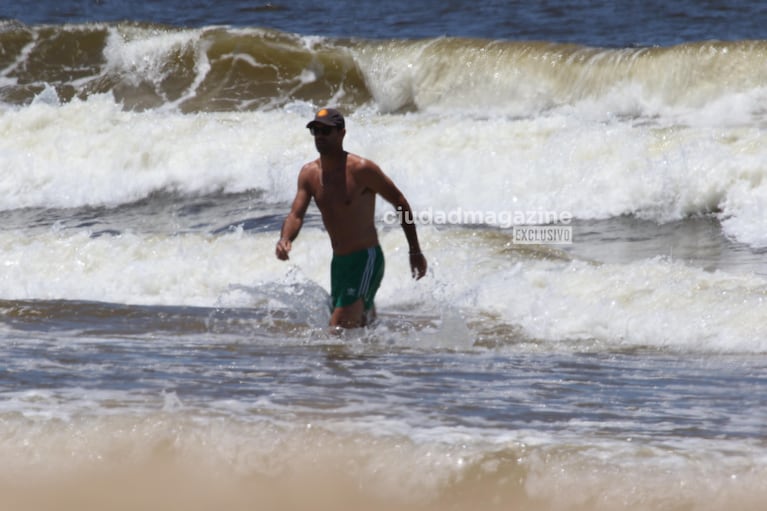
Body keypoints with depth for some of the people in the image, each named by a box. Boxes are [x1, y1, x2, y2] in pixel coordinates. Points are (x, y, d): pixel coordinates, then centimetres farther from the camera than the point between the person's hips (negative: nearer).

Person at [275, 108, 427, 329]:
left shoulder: (361, 169, -14)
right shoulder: (309, 174, 4)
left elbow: (400, 202, -6)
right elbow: (296, 215, -2)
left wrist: (415, 252, -3)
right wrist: (284, 240, -26)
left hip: (366, 260, -7)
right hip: (338, 262, 7)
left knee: (339, 329, -19)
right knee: (360, 325, 20)